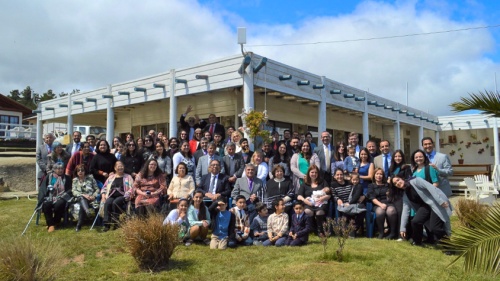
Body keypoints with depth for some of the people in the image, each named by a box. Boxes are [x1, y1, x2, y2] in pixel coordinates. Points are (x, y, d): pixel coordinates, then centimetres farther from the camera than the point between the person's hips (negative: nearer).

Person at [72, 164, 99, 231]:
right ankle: (87, 211, -67)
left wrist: (93, 196, -10)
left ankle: (79, 225, -36)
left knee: (82, 205, -34)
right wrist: (83, 195, -15)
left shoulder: (90, 177, 13)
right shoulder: (75, 180, 17)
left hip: (90, 198, 0)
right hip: (80, 198, 0)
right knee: (82, 198, -37)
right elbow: (74, 191, 2)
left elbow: (97, 189, 10)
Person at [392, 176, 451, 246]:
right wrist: (402, 228, 2)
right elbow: (405, 211, 7)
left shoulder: (415, 181, -8)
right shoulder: (405, 196, 10)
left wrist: (440, 201, -25)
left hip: (436, 203, -6)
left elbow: (430, 187, -15)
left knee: (434, 228, -18)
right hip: (425, 207, 6)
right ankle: (417, 241, 5)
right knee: (415, 221, -18)